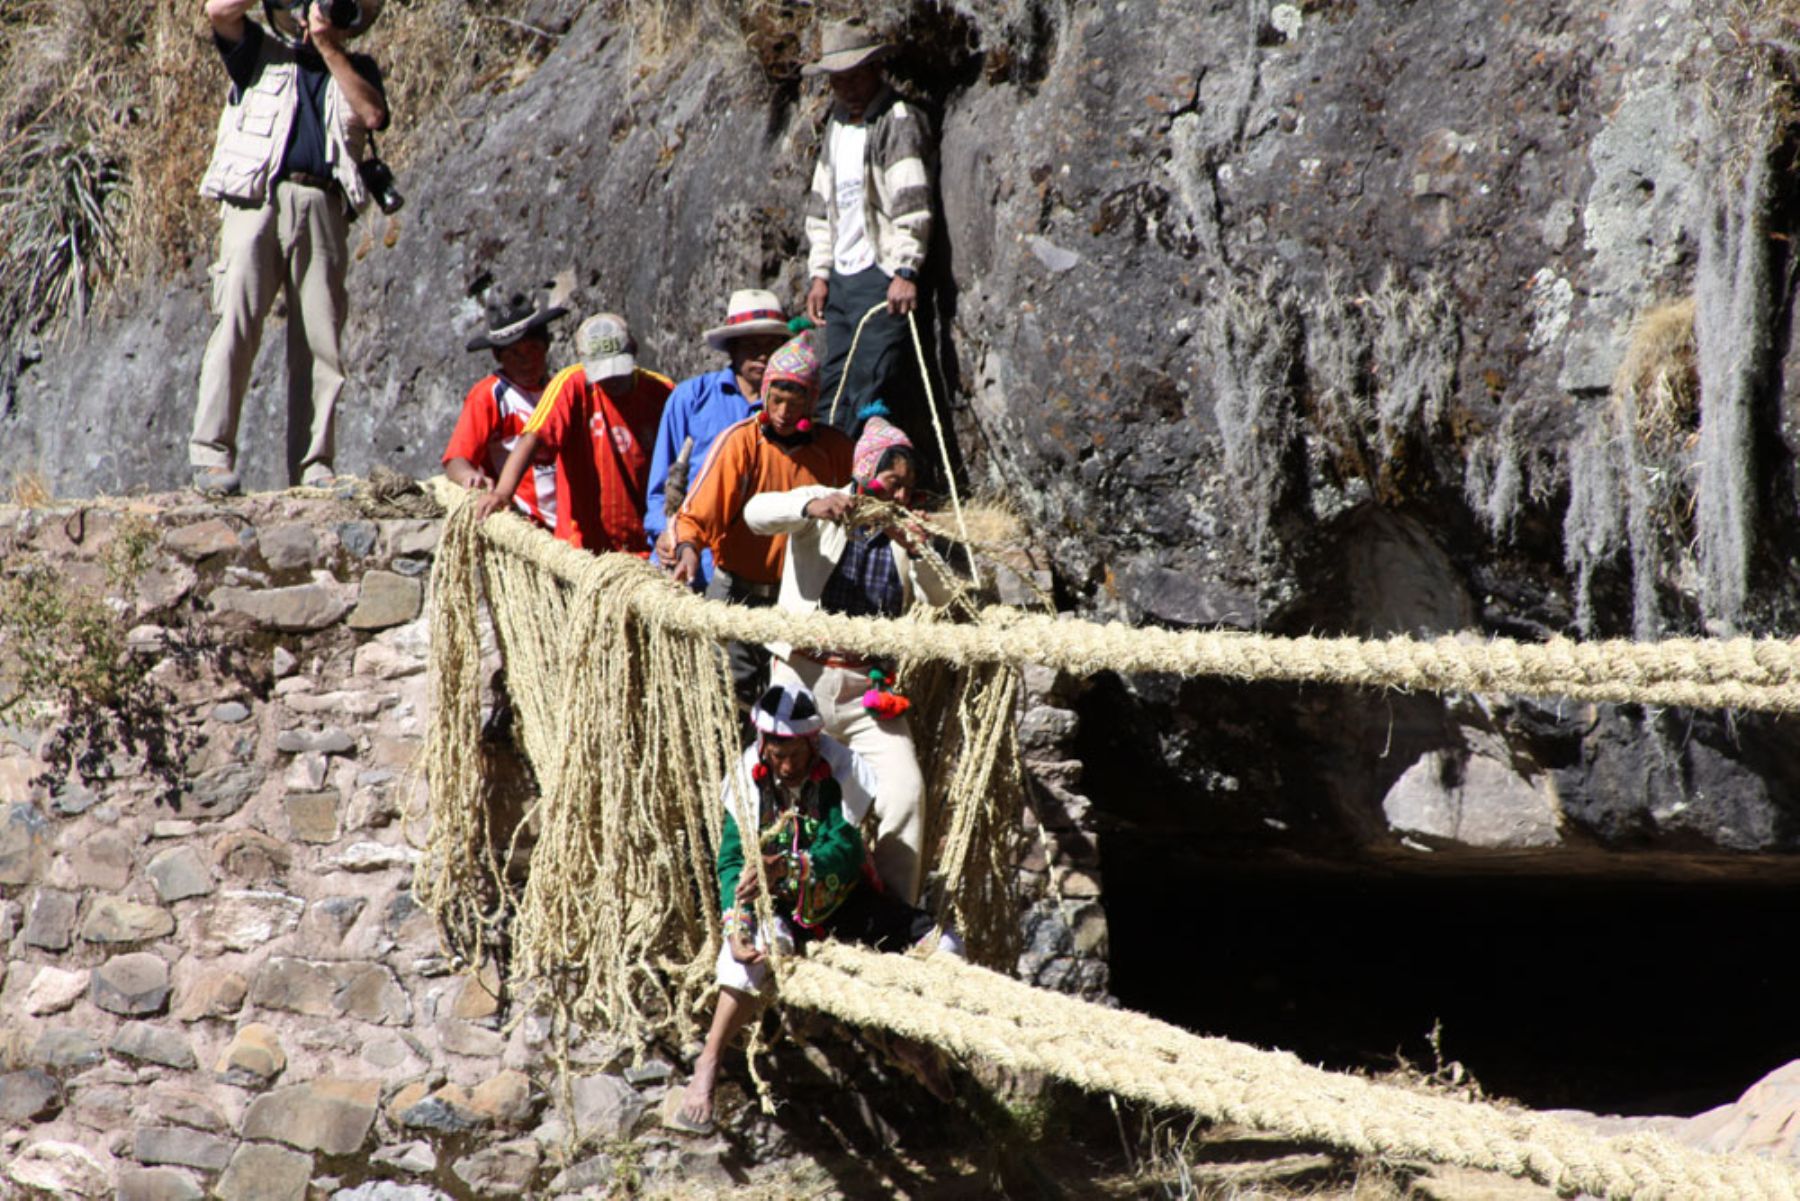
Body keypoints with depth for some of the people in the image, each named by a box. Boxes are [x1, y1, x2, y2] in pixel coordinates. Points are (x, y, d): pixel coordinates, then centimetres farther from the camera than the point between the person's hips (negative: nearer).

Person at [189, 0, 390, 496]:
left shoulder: (357, 69, 22)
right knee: (237, 322, -14)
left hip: (323, 208, 2)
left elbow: (373, 115, 1)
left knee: (321, 343, -3)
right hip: (256, 199, -2)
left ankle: (312, 468, -2)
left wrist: (329, 47, 0)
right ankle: (211, 454, -16)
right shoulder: (262, 51, 17)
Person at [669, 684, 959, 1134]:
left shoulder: (840, 772, -16)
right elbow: (731, 860, -16)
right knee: (748, 952, -37)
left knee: (945, 949, -11)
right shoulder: (749, 781, -12)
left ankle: (906, 1040, 16)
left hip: (843, 899, 2)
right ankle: (706, 1071, -30)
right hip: (781, 909, -1)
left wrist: (786, 869, -47)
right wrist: (736, 925, -35)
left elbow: (844, 850, -28)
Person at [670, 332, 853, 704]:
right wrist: (688, 547, -30)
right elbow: (696, 512, -13)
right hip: (739, 595, -2)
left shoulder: (836, 449, 3)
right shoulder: (740, 441, -7)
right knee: (732, 691, -3)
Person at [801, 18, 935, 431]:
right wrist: (819, 273, 15)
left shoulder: (898, 121, -8)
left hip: (883, 277, -8)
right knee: (833, 391, 8)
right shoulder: (836, 126, 18)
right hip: (841, 278, 8)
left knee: (868, 392, -13)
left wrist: (905, 272, -24)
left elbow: (912, 203, -17)